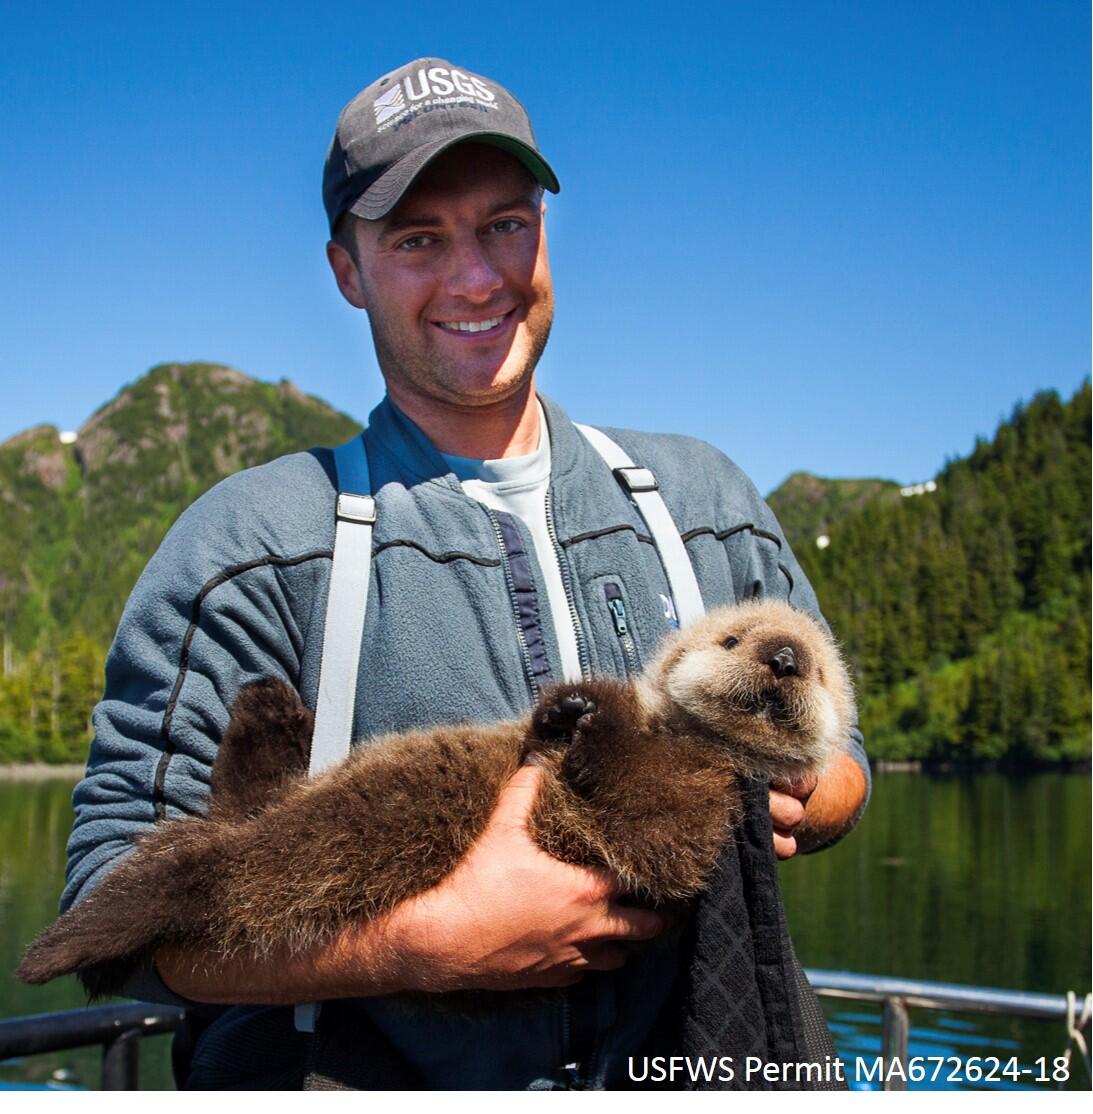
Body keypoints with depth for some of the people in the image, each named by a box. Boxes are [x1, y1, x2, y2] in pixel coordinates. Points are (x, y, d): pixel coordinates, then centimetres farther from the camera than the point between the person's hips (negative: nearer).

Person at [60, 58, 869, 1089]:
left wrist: (788, 804, -7)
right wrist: (446, 941, -20)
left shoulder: (705, 499, 8)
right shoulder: (257, 542, -6)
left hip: (672, 1072, 5)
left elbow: (836, 753, 15)